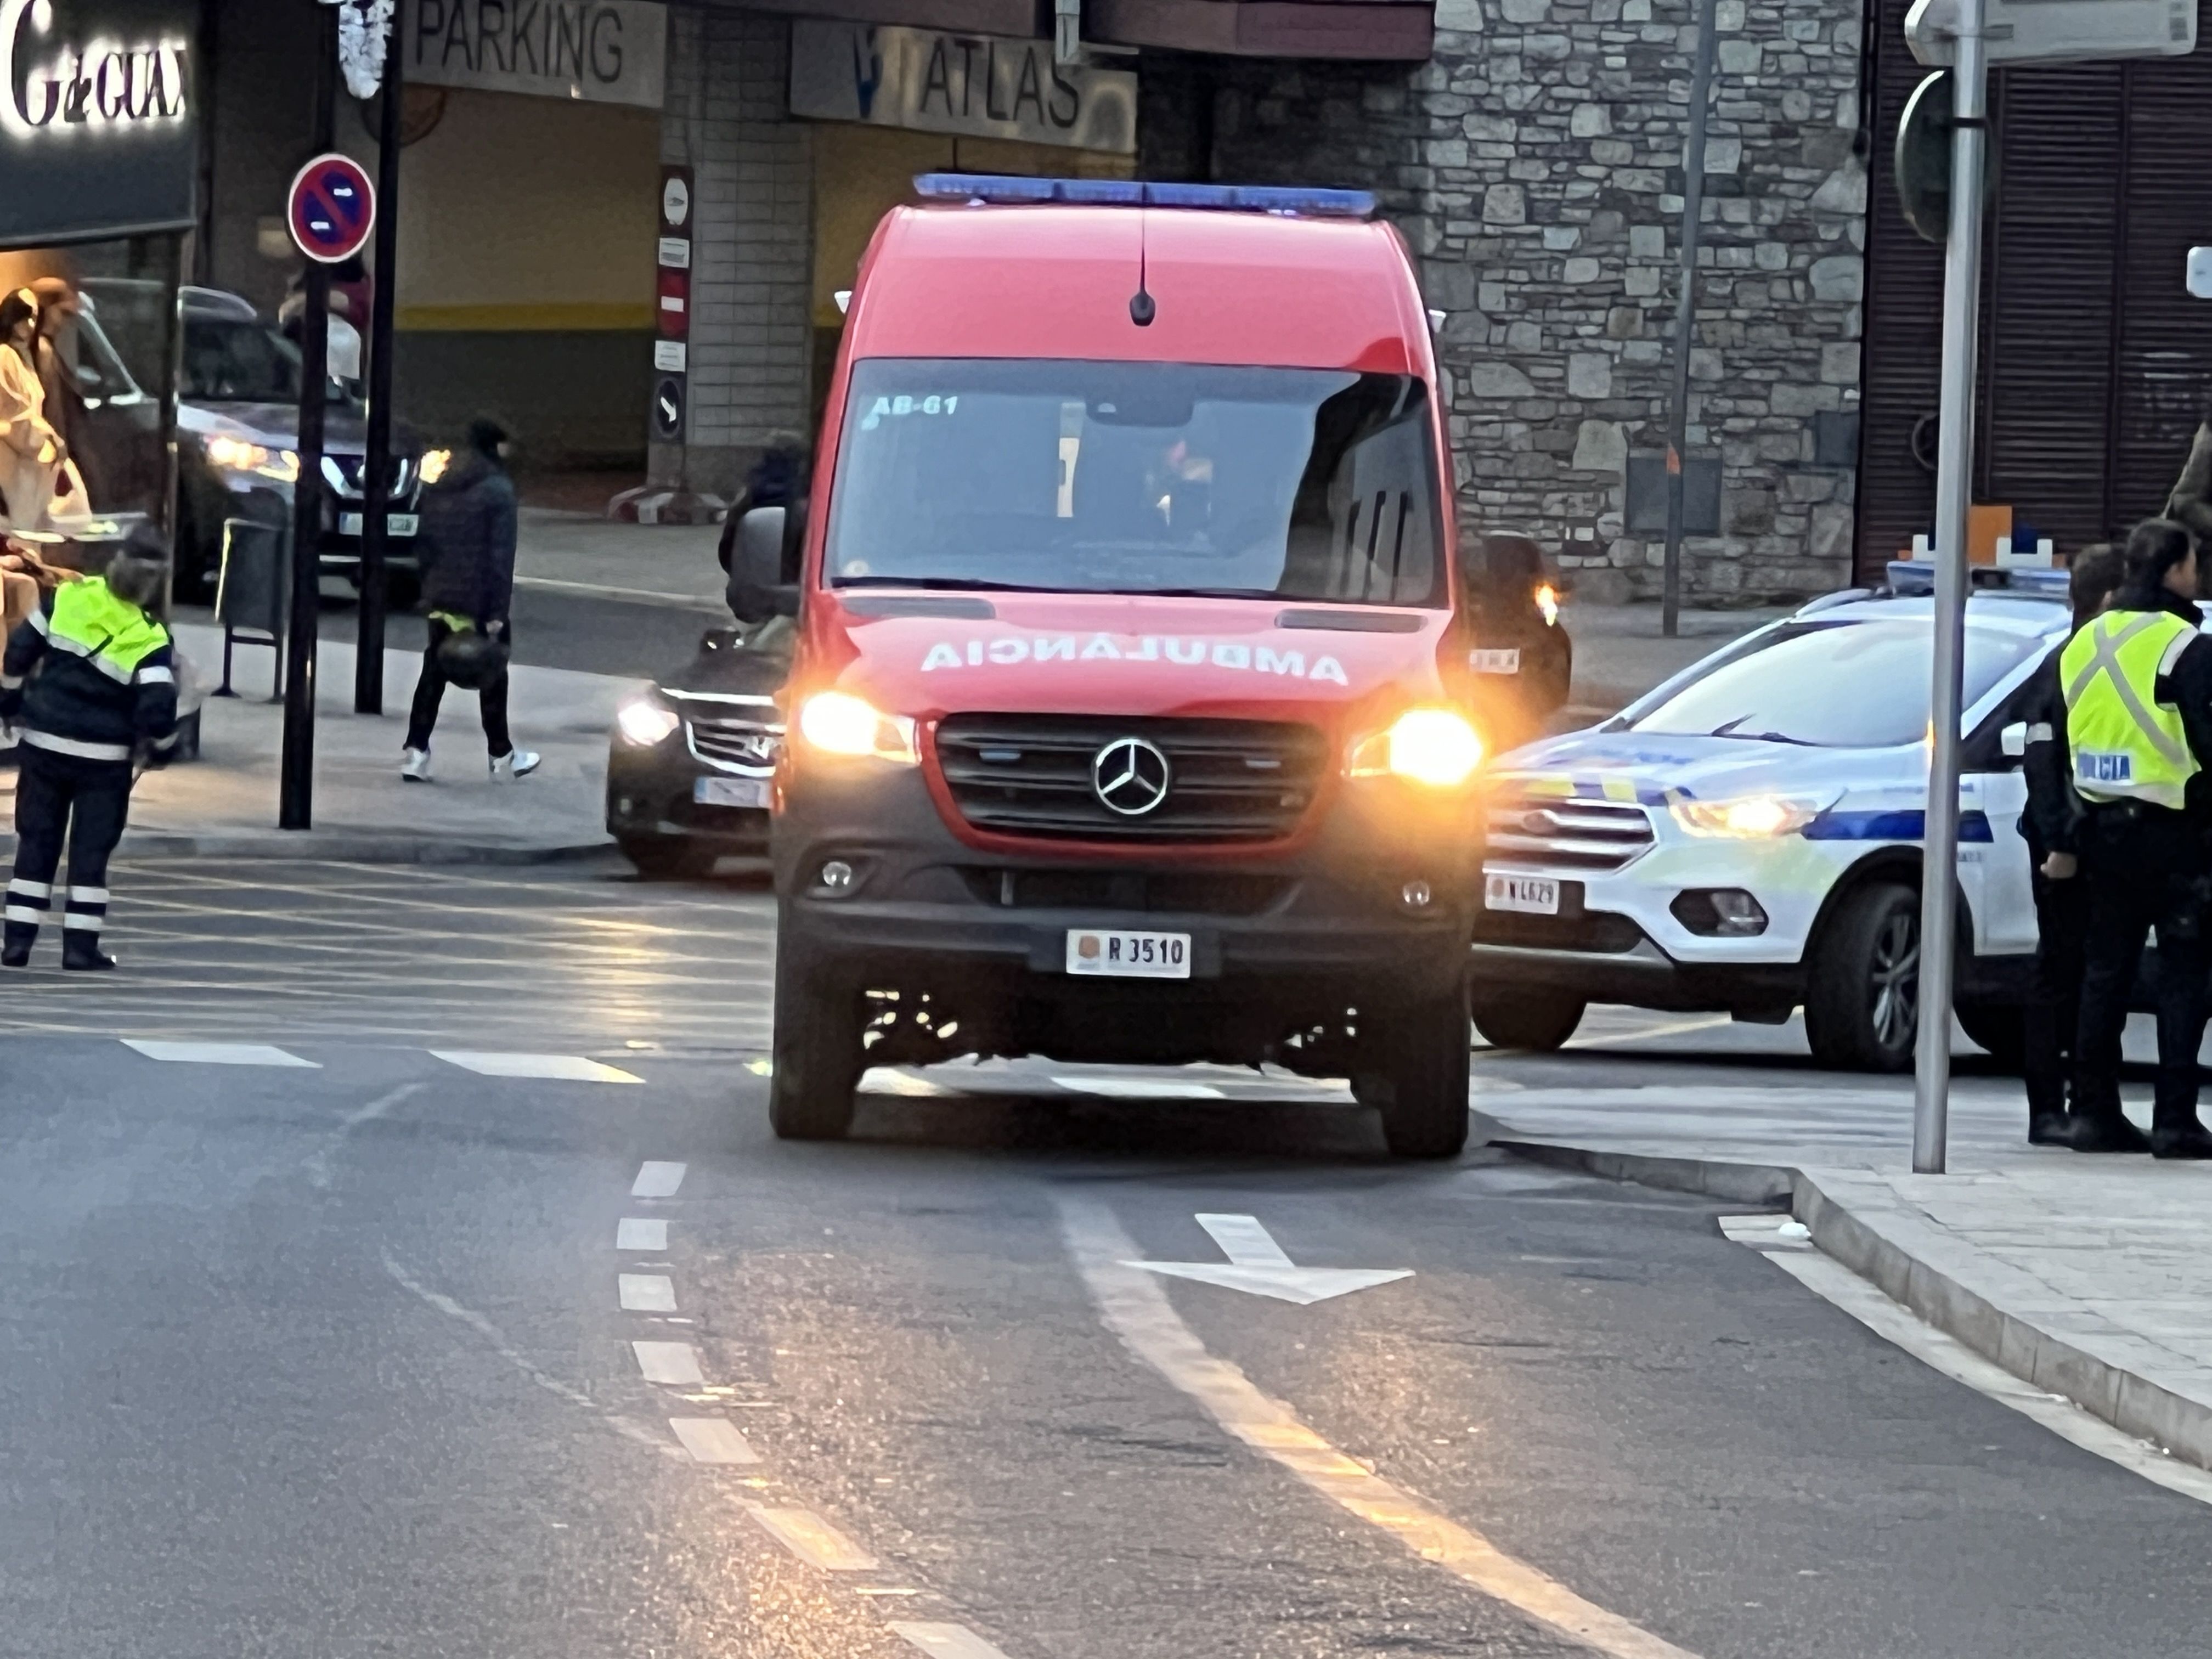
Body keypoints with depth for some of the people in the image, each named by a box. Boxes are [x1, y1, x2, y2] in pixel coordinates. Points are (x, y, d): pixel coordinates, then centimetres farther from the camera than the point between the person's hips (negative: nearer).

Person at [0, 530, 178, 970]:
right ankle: (81, 946, 4)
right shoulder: (150, 640, -15)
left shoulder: (66, 600, -6)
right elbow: (158, 707, -20)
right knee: (91, 849, 7)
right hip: (105, 759, -3)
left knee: (36, 842, 11)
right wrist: (162, 745, 2)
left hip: (44, 744, 3)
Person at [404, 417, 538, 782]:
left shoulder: (439, 488, 9)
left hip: (442, 598, 6)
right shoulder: (498, 491, -12)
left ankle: (416, 752, -1)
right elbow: (501, 556, -15)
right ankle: (502, 757, 16)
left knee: (433, 674, 8)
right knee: (493, 677, 7)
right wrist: (497, 612, -15)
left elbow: (425, 543, 13)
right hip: (480, 600, -6)